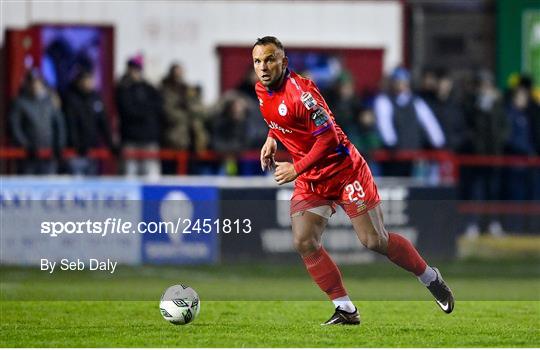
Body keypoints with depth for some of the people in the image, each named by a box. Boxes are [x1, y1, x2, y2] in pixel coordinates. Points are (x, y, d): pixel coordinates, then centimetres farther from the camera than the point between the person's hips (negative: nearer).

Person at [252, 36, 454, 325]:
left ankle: (431, 278, 20)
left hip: (343, 169, -7)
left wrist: (296, 169, -24)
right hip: (310, 182, 7)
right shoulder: (261, 90, 1)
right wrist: (272, 138, 8)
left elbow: (328, 138, -24)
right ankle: (345, 310, -3)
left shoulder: (300, 90, -24)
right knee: (303, 242, -12)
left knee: (374, 241, -4)